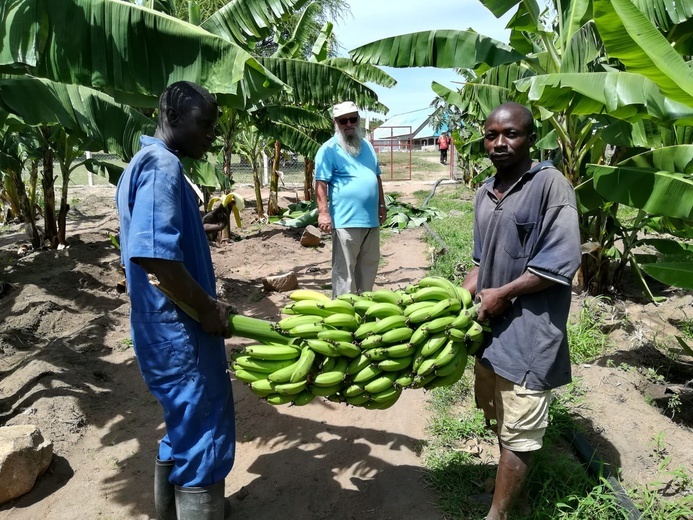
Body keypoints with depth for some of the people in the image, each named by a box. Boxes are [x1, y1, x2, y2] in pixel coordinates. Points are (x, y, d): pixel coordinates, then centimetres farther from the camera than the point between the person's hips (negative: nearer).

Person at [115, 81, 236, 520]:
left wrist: (206, 302, 18)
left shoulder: (146, 164, 14)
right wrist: (208, 308, -18)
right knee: (204, 437, 4)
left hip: (170, 328, 10)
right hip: (181, 331, -10)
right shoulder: (162, 166, -18)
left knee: (185, 427, 25)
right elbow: (156, 256, -30)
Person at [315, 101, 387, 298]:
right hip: (346, 220, -7)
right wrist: (323, 213, -21)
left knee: (369, 266, 16)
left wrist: (381, 205, 20)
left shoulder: (367, 145, 15)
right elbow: (321, 183, -12)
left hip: (371, 218, 7)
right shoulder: (329, 149, -6)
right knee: (344, 268, -1)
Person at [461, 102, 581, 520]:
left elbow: (561, 263, -19)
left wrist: (502, 294, -14)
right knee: (500, 417, 22)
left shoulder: (550, 184, -14)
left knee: (517, 430, 4)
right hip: (492, 324, 8)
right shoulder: (485, 194, 9)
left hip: (530, 331, -8)